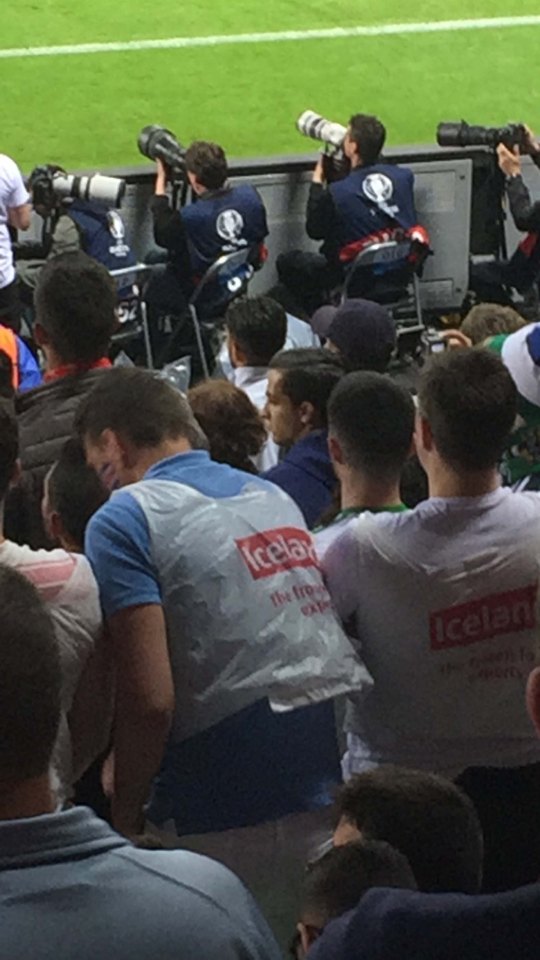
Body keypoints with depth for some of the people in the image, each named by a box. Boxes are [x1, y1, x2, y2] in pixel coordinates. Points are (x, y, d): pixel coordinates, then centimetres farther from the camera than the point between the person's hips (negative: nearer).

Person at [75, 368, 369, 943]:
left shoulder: (126, 521, -7)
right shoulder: (276, 499, 16)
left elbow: (150, 700, -17)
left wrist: (123, 820, -3)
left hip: (227, 828, -7)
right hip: (327, 793, 7)